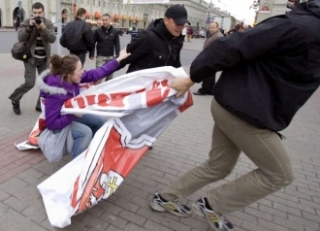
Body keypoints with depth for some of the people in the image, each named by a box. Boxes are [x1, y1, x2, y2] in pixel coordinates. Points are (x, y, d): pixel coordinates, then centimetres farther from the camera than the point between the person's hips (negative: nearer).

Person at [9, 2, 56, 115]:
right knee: (29, 83, -7)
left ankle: (40, 105, 19)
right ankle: (15, 100, 19)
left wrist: (43, 27, -25)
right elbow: (20, 38, -15)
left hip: (44, 59, 3)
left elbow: (52, 39, -12)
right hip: (30, 57, -3)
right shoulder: (26, 22, -3)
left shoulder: (48, 23, 2)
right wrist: (29, 26, -25)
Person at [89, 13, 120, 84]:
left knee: (109, 74, 10)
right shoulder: (97, 31, -3)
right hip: (100, 56, -2)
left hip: (110, 57, 2)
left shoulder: (115, 31, 1)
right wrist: (91, 54, -5)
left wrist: (117, 55, -2)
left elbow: (117, 44, 3)